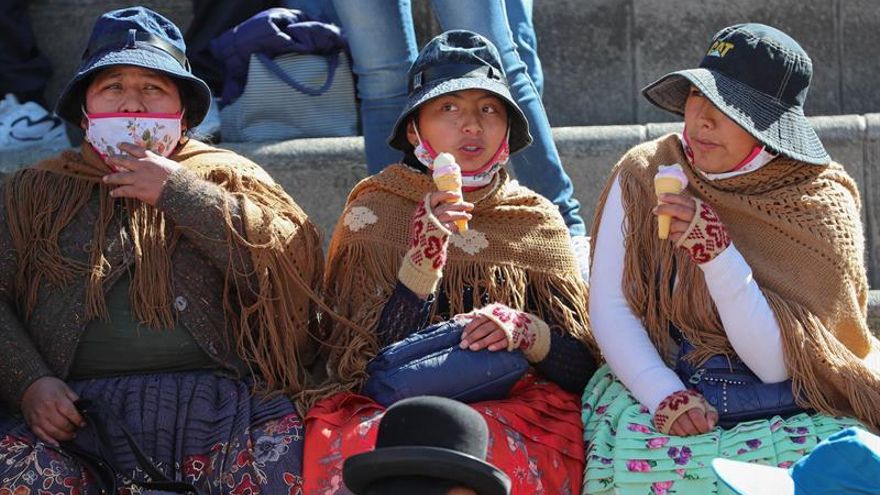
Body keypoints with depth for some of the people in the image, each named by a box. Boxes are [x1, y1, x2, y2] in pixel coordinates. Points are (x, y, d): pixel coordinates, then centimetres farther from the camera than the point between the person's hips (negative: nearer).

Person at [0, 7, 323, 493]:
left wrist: (180, 193, -2)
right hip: (79, 411, 1)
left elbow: (297, 258, 0)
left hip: (212, 403, 0)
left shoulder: (226, 178, 18)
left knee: (288, 451, -31)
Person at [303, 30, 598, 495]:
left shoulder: (538, 221, 12)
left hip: (518, 408, 1)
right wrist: (423, 259, -17)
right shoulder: (375, 213, 7)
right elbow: (371, 363, -4)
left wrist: (527, 331, -15)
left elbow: (582, 366, 7)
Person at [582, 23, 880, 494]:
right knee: (639, 456, -32)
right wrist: (663, 395, -20)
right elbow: (608, 308, -4)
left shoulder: (820, 203, -7)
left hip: (791, 410, 0)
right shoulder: (643, 175, -1)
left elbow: (776, 363, -13)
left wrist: (716, 255, -25)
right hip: (655, 385, 0)